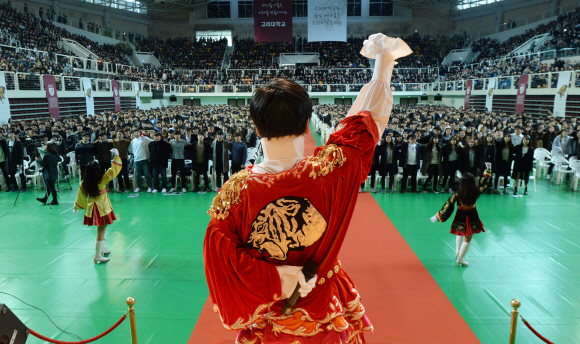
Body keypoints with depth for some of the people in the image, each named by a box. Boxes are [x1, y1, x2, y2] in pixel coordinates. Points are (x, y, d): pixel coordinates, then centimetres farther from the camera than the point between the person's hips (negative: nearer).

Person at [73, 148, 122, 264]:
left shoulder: (84, 183, -7)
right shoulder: (102, 180, -19)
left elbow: (80, 196, 4)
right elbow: (114, 170, -13)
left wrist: (76, 207, 20)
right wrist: (116, 156, -3)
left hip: (91, 209, 6)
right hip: (102, 209, -5)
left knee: (101, 230, 24)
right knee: (101, 231, 2)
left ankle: (103, 249, 40)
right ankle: (98, 256, 6)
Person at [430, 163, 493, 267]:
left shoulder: (457, 194, -22)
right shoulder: (476, 192, -19)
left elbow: (448, 206, -17)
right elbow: (484, 184, -2)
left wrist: (438, 216, -8)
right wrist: (488, 170, 10)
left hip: (460, 217, 1)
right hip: (471, 218, -1)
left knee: (459, 234, 29)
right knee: (468, 239, 13)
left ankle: (457, 253, 38)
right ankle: (460, 259, 16)